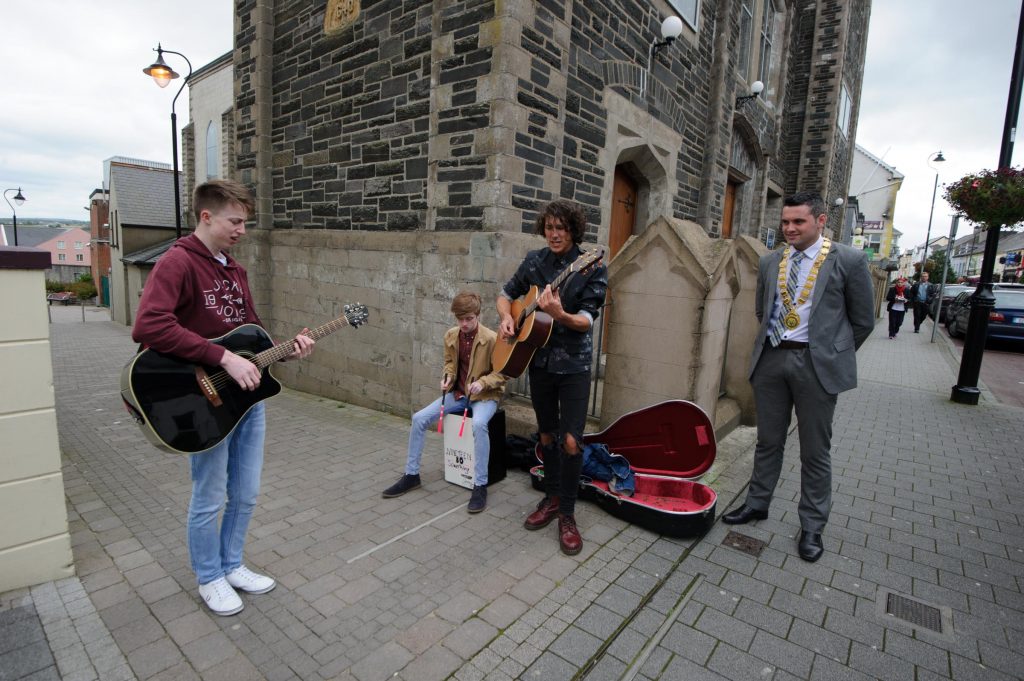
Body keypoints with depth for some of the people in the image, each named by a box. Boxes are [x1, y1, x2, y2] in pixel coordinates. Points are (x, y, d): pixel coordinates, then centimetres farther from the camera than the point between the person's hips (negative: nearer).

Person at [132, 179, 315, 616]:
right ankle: (209, 578, 33)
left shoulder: (235, 270, 12)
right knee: (209, 499, 10)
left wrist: (287, 349, 1)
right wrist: (224, 358, -30)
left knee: (245, 493, 18)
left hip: (248, 395, 8)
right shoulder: (177, 263, -14)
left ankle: (232, 565, 38)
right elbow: (148, 326, -29)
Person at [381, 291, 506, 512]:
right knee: (419, 418, -8)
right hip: (457, 393, 6)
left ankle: (480, 485, -23)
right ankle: (411, 475, 8)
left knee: (478, 424, -38)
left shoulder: (491, 338, -16)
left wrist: (482, 382, -24)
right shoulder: (450, 336, 0)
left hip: (484, 396, -5)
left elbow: (502, 373, -9)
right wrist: (447, 376, -4)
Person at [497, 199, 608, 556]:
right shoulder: (534, 261, 3)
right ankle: (551, 498, 33)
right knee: (547, 435, 14)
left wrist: (560, 314, -36)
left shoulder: (592, 268, -9)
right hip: (539, 360, 4)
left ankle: (567, 513, 13)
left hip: (574, 364, -4)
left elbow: (587, 321, -16)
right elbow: (507, 294, 14)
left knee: (571, 440, -7)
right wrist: (506, 316, -7)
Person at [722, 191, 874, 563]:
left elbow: (863, 320, 2)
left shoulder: (848, 261, -4)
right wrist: (774, 343, 15)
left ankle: (812, 527, 22)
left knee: (815, 450, 7)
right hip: (771, 358, 4)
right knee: (768, 440, 15)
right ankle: (757, 503, 31)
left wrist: (833, 354, 7)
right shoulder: (769, 262, 8)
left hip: (816, 364, -3)